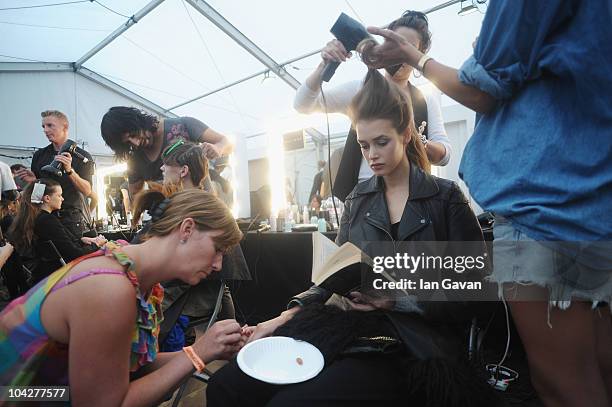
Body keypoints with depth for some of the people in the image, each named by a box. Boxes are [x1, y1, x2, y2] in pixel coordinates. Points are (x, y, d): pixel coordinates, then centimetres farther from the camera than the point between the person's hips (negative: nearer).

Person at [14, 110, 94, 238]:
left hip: (75, 219, -3)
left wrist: (69, 170, -24)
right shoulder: (39, 155, 12)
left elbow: (87, 191, -10)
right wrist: (32, 180, -4)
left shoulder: (83, 156, -1)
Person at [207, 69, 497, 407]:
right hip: (348, 326, 4)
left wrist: (399, 299, -12)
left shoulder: (446, 197, 3)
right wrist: (287, 315, -2)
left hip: (411, 340, -3)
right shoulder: (357, 199, 14)